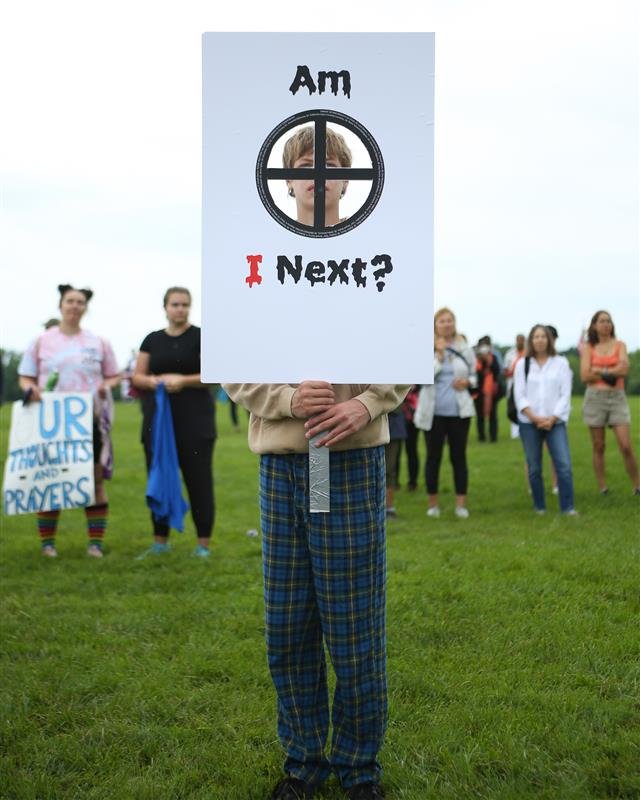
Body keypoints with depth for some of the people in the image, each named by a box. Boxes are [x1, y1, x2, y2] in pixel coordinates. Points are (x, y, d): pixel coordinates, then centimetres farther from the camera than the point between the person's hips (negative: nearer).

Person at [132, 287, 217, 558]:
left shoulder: (201, 337, 1)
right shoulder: (152, 340, 12)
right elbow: (137, 377, 10)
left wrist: (184, 380, -20)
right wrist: (153, 381, -11)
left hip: (194, 419, -4)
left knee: (199, 480, -3)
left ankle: (204, 544, 3)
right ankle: (161, 541, 18)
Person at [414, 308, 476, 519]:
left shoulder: (465, 349, 4)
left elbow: (475, 375, 13)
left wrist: (468, 382, -8)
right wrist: (439, 354, -15)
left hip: (459, 411, 2)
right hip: (433, 412, -1)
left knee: (458, 456, 5)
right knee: (433, 456, 6)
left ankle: (461, 503, 9)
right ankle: (433, 503, 15)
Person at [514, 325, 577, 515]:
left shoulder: (561, 362, 4)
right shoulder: (522, 364, 6)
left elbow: (565, 394, 0)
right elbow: (519, 395, 1)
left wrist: (552, 419, -11)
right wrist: (534, 417, -12)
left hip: (555, 422, -1)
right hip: (529, 423, 1)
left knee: (564, 465, -11)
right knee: (534, 468, 3)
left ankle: (567, 507, -6)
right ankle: (539, 507, 13)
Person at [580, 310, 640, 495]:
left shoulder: (620, 345, 7)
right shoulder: (588, 349, 6)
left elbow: (624, 369, -9)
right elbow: (585, 376, -6)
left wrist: (600, 371, -8)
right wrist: (613, 372, -6)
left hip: (617, 398, 0)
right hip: (595, 398, 0)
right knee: (598, 447, 3)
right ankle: (603, 490, 10)